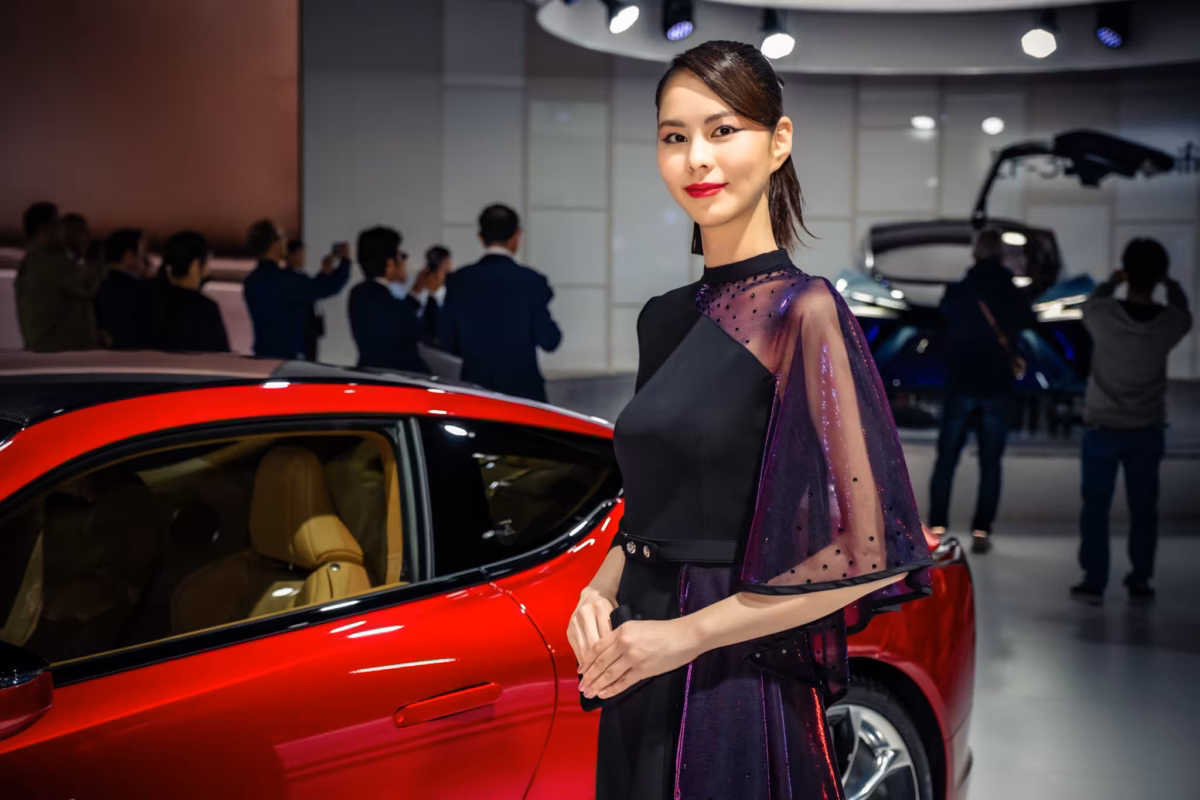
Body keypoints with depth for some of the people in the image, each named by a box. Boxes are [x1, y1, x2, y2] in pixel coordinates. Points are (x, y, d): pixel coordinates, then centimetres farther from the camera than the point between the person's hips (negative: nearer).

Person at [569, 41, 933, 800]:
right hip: (640, 683, 7)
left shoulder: (801, 310, -13)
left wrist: (690, 632, -17)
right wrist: (601, 589, -2)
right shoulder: (664, 319, 8)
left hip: (735, 688, -6)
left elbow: (873, 551, -18)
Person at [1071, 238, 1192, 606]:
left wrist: (1112, 282, 24)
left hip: (1103, 427, -1)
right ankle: (1140, 581, 17)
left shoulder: (1103, 314, -18)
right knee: (1143, 506, 12)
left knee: (1096, 505, 7)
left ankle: (1094, 580, 5)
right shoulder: (1170, 322, -13)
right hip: (1147, 430, 1)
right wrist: (1172, 286, 29)